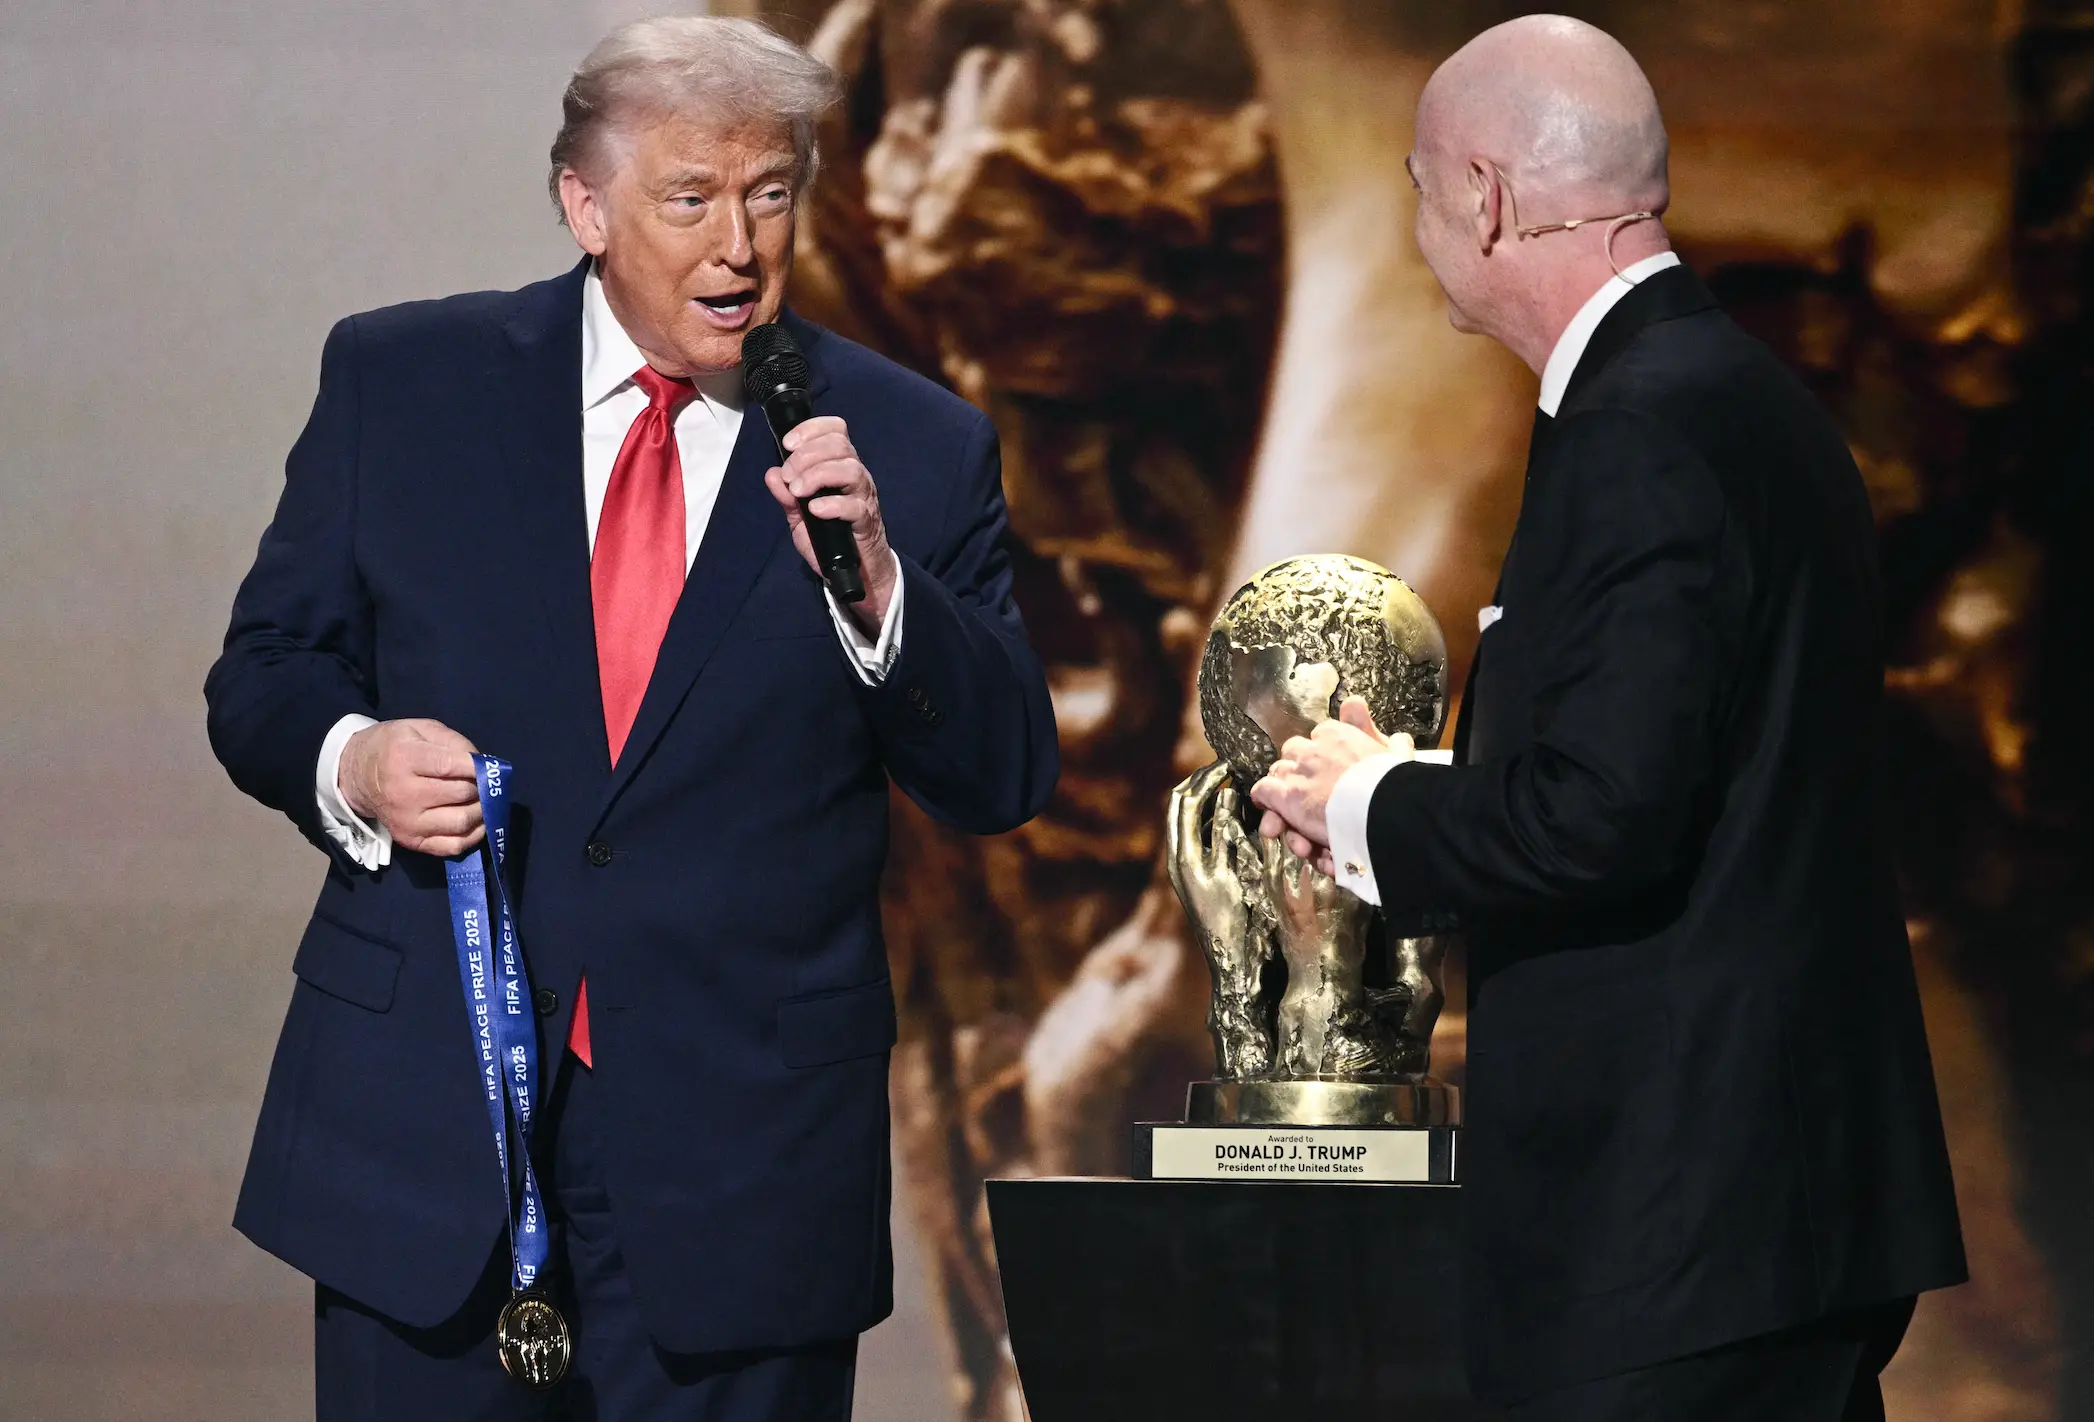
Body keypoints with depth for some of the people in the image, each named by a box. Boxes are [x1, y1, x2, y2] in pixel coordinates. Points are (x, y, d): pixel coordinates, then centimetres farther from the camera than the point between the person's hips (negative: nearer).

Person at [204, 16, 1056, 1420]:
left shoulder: (911, 449, 2)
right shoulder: (402, 381, 5)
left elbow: (1006, 779, 0)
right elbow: (266, 674, 10)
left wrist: (873, 584, -16)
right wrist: (351, 762, -12)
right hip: (424, 1138, 1)